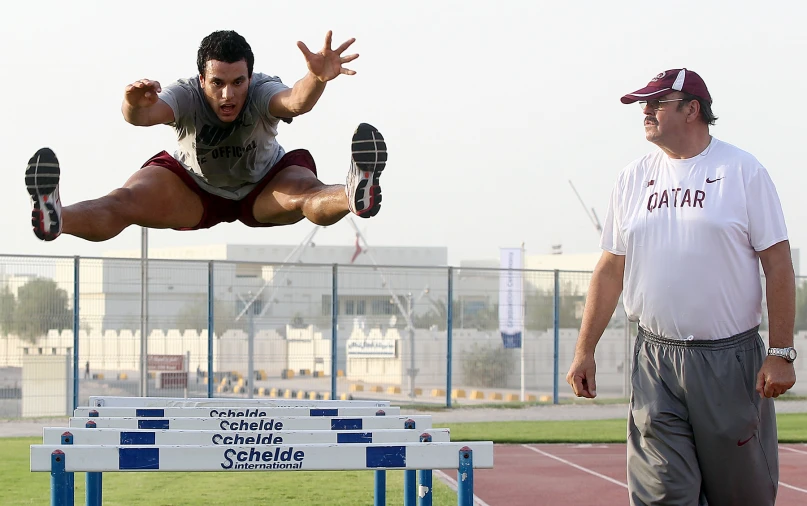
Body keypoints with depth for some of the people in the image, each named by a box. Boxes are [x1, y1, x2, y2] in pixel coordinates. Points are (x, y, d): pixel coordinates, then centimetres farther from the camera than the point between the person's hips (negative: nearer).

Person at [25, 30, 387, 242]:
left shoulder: (261, 92, -29)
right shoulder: (187, 96, -28)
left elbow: (295, 101, -52)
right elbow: (146, 114, -49)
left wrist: (318, 78, -75)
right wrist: (134, 106, -74)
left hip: (263, 191, -1)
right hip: (192, 189, 1)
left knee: (307, 194, -36)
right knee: (126, 202, -28)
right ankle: (55, 219, -54)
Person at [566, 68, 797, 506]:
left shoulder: (744, 171, -2)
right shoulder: (633, 178, 10)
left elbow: (778, 265, -4)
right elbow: (611, 269, 13)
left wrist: (781, 353, -10)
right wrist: (584, 350, 8)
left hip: (730, 359, -3)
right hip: (655, 361, 3)